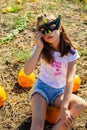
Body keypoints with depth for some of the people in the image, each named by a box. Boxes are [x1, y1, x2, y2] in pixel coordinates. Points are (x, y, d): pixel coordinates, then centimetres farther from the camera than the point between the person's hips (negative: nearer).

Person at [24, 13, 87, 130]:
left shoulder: (70, 51, -13)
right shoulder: (41, 48, -10)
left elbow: (70, 80, -24)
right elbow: (27, 71, -24)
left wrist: (64, 107, -35)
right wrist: (39, 47, -30)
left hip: (60, 91, 1)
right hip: (42, 87, -1)